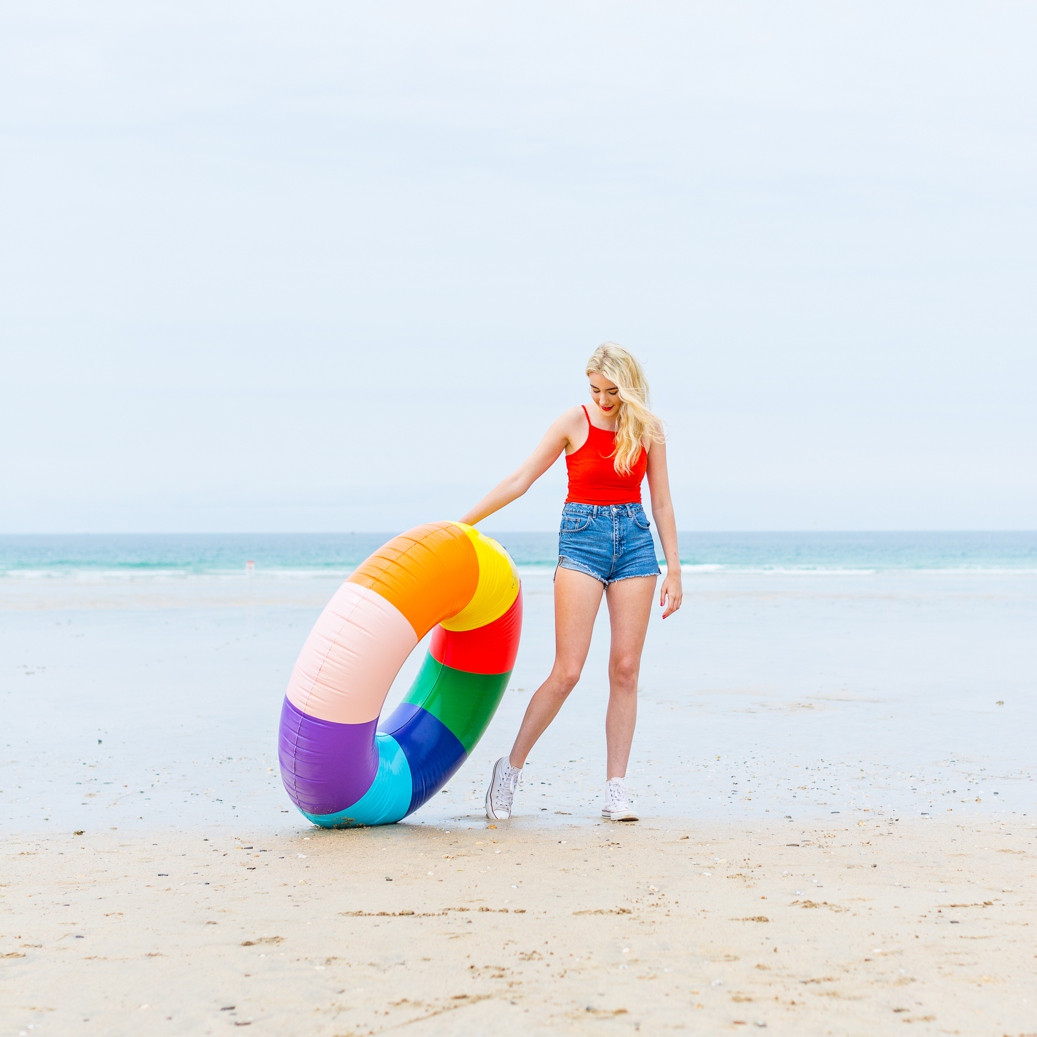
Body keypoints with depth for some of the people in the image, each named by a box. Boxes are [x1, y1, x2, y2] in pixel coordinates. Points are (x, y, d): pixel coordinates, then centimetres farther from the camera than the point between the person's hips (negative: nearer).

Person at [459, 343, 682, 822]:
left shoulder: (648, 429, 5)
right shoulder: (574, 423, -1)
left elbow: (661, 503, 9)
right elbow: (520, 480, 2)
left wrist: (674, 570, 5)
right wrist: (463, 521, 2)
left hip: (635, 540, 3)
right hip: (582, 538, -2)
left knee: (625, 670, -1)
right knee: (567, 670, -10)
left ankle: (615, 789, 3)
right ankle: (511, 767, 4)